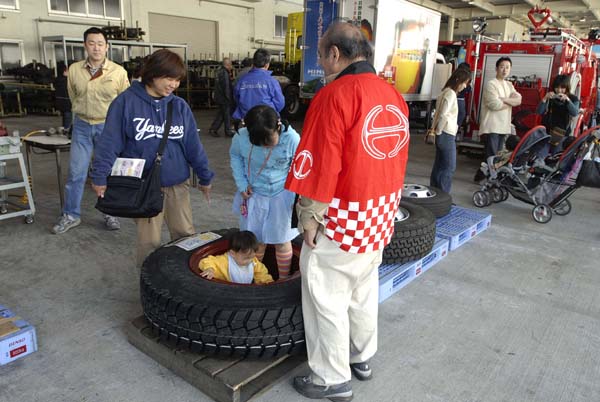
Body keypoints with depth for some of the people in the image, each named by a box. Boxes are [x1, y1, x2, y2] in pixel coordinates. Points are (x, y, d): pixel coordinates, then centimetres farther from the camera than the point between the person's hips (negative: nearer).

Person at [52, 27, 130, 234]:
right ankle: (71, 215, 18)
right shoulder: (74, 70, -2)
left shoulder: (118, 72, -9)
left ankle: (111, 214, 21)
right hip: (82, 126, 2)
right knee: (75, 172, 5)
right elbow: (74, 97, 14)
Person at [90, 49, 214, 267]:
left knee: (185, 235, 12)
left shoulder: (180, 106, 3)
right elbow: (110, 142, -8)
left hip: (177, 183, 4)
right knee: (149, 242, 1)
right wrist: (100, 177, -13)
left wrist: (205, 177, 10)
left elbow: (193, 145, 6)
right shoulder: (126, 102, -7)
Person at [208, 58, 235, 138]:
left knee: (221, 114, 16)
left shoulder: (220, 71, 12)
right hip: (224, 98, -10)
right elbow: (226, 87, -21)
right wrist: (229, 98, -17)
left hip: (219, 97, 10)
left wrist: (230, 79, 11)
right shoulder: (224, 73, -19)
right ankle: (228, 131, 11)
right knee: (227, 114, 2)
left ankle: (213, 129, 16)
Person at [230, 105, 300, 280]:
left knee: (282, 241, 10)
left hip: (282, 195, -1)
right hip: (254, 195, 2)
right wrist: (242, 184, -5)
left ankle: (284, 279, 30)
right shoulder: (241, 138, -20)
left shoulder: (292, 138, -24)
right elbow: (235, 156, 3)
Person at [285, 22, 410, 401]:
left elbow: (321, 165, -21)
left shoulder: (335, 95, -19)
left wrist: (309, 217, -10)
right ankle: (362, 359, 40)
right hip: (381, 214, 8)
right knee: (364, 288, 22)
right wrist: (387, 205, 19)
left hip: (343, 217, -8)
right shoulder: (394, 95, 4)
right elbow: (399, 158, 11)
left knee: (327, 296, 8)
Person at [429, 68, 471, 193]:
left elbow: (438, 112, 14)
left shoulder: (447, 92, 14)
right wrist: (438, 131, -13)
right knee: (449, 167, -4)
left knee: (439, 165, 11)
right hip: (447, 135, -9)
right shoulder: (451, 93, -15)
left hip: (443, 134, 9)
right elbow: (443, 115, -23)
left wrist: (435, 129, 10)